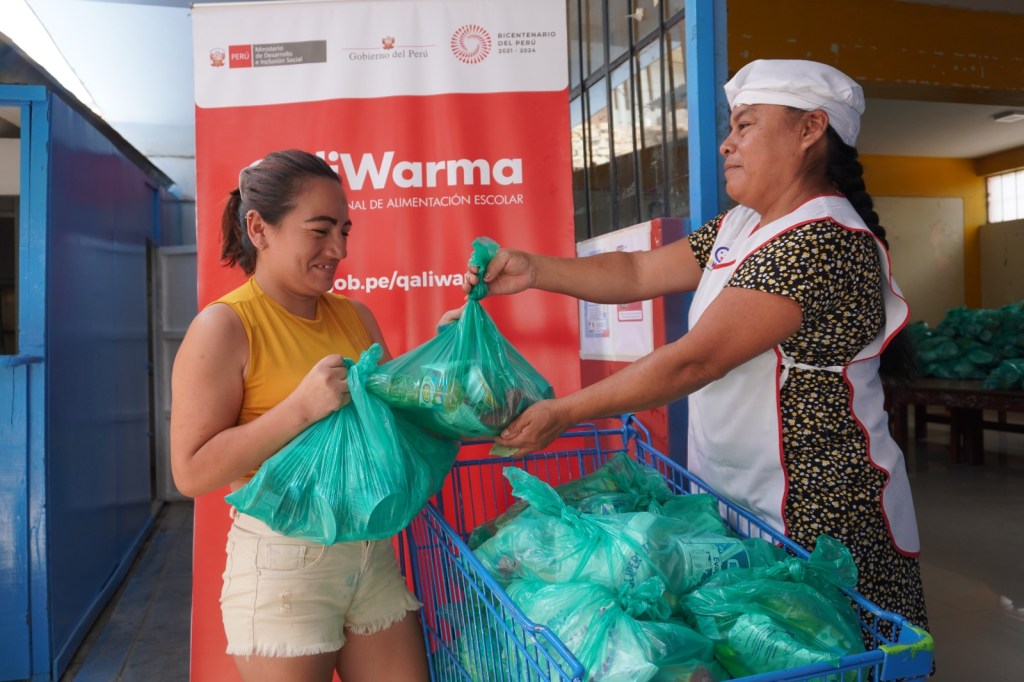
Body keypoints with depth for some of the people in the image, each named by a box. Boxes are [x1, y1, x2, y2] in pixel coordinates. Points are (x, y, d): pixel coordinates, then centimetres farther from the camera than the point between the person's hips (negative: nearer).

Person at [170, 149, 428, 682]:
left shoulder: (355, 317, 7)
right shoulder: (224, 326, -11)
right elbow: (192, 472, -15)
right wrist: (301, 407, -23)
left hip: (371, 551, 6)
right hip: (282, 562, -6)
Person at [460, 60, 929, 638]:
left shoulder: (823, 242, -22)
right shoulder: (738, 226, 8)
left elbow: (694, 361, -25)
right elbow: (638, 273, 7)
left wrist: (563, 413, -20)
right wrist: (535, 270, -6)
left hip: (820, 515, -8)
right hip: (738, 501, 8)